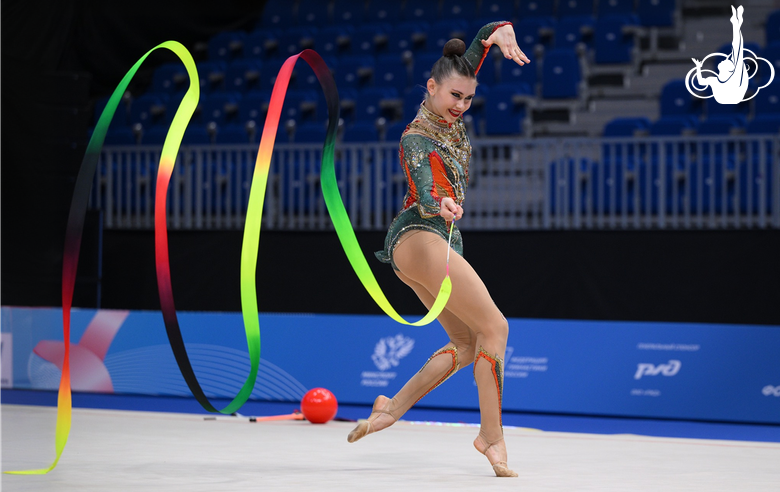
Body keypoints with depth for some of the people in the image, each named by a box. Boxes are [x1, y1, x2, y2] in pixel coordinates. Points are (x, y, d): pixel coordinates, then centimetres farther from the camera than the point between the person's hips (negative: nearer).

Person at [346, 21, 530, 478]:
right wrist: (439, 206, -53)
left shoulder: (451, 115, 10)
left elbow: (482, 39, 11)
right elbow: (424, 192, -30)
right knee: (495, 328, -16)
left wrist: (502, 33, -11)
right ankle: (492, 436, -18)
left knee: (468, 345, 11)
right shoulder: (417, 139, -12)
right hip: (419, 238, -10)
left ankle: (392, 408, 9)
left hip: (440, 242, 10)